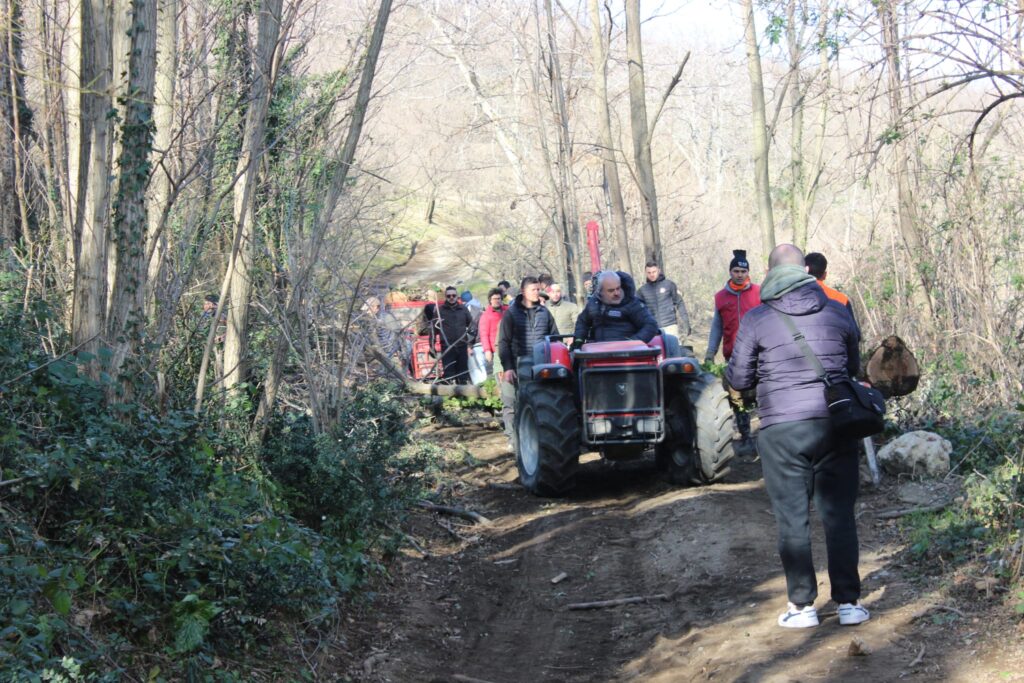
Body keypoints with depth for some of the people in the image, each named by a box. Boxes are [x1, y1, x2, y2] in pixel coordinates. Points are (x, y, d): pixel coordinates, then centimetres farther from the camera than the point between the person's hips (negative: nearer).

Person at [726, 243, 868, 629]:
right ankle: (848, 602, 12)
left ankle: (802, 605, 10)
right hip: (835, 424, 3)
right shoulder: (836, 312, 5)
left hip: (783, 429, -2)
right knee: (839, 514, 9)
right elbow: (854, 368, 18)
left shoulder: (756, 320, -4)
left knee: (792, 519, 6)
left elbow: (738, 378, 2)